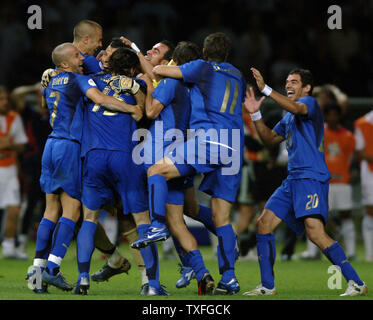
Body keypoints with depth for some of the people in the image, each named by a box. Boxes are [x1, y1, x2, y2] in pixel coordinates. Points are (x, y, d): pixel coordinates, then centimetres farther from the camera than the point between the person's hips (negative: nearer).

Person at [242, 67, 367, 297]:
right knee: (264, 224, 4)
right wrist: (256, 114, 17)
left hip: (312, 178, -10)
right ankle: (267, 287, 9)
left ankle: (356, 283, -19)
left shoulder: (310, 103, -2)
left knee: (315, 232, -22)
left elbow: (295, 108, -25)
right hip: (293, 181, 10)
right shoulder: (289, 118, 25)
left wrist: (266, 89, -31)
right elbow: (270, 139, 30)